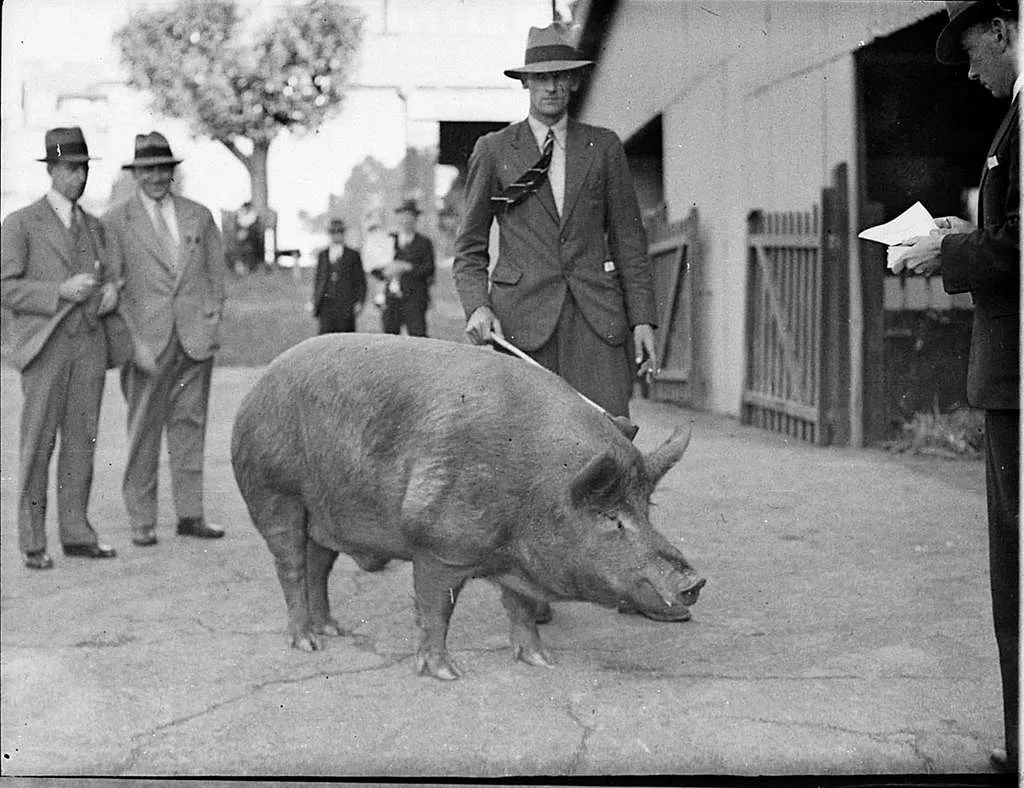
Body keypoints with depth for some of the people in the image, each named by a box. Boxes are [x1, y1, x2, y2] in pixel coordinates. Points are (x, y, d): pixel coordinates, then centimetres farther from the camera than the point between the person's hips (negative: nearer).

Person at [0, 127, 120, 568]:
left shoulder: (94, 226, 17)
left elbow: (108, 272, 24)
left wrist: (111, 288, 0)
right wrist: (60, 292, -17)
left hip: (89, 342, 5)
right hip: (45, 345, -5)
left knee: (82, 441, 4)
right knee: (38, 444, -4)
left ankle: (77, 533, 11)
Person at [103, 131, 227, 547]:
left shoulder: (199, 216, 13)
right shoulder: (115, 222, 2)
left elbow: (216, 268, 20)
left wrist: (215, 309, 5)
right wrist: (134, 340, -11)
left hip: (196, 337, 3)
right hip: (146, 341, -3)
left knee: (190, 425, 6)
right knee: (143, 431, 0)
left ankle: (190, 514, 12)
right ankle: (142, 521, 6)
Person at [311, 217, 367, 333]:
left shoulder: (353, 255, 6)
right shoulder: (322, 255, 15)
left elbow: (360, 280, 5)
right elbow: (317, 279, 17)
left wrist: (359, 301, -5)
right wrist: (315, 302, 9)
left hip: (346, 304, -2)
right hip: (326, 303, 2)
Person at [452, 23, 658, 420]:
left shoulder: (603, 146, 15)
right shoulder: (493, 150, 10)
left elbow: (628, 238, 14)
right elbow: (470, 249, 12)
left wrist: (642, 319, 6)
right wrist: (477, 307, -7)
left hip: (595, 319, 1)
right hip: (520, 322, -1)